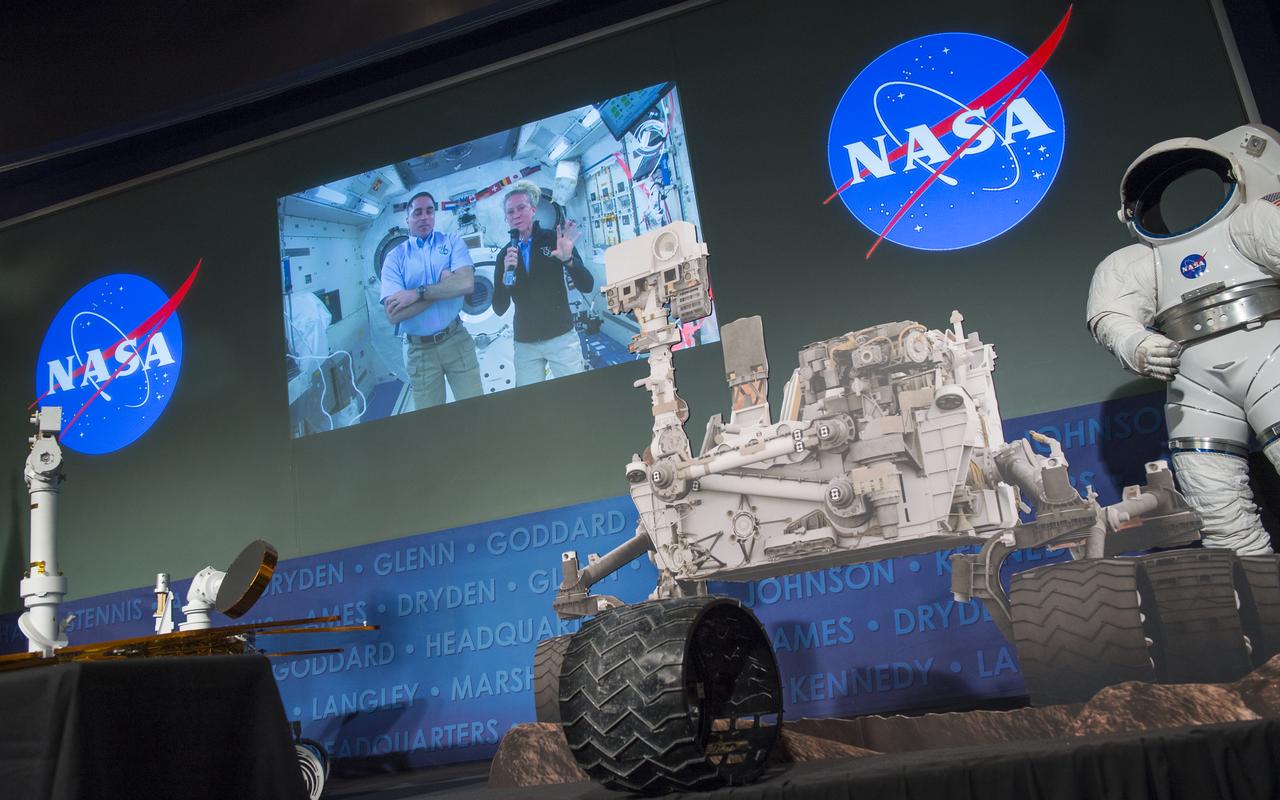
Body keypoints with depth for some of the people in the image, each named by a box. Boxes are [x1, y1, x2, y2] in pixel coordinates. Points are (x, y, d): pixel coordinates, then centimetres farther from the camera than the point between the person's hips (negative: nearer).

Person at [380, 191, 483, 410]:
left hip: (455, 340, 0)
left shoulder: (452, 242, 2)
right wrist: (443, 285, -13)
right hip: (419, 349, 0)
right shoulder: (394, 257, 0)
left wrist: (417, 293, -19)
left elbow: (466, 283, -17)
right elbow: (394, 314, -13)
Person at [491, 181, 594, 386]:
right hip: (524, 344, 2)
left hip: (561, 338, -2)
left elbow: (587, 286, -8)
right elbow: (499, 309, 0)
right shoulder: (504, 255, 5)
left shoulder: (554, 239, -3)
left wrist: (568, 259, -27)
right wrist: (506, 273, -15)